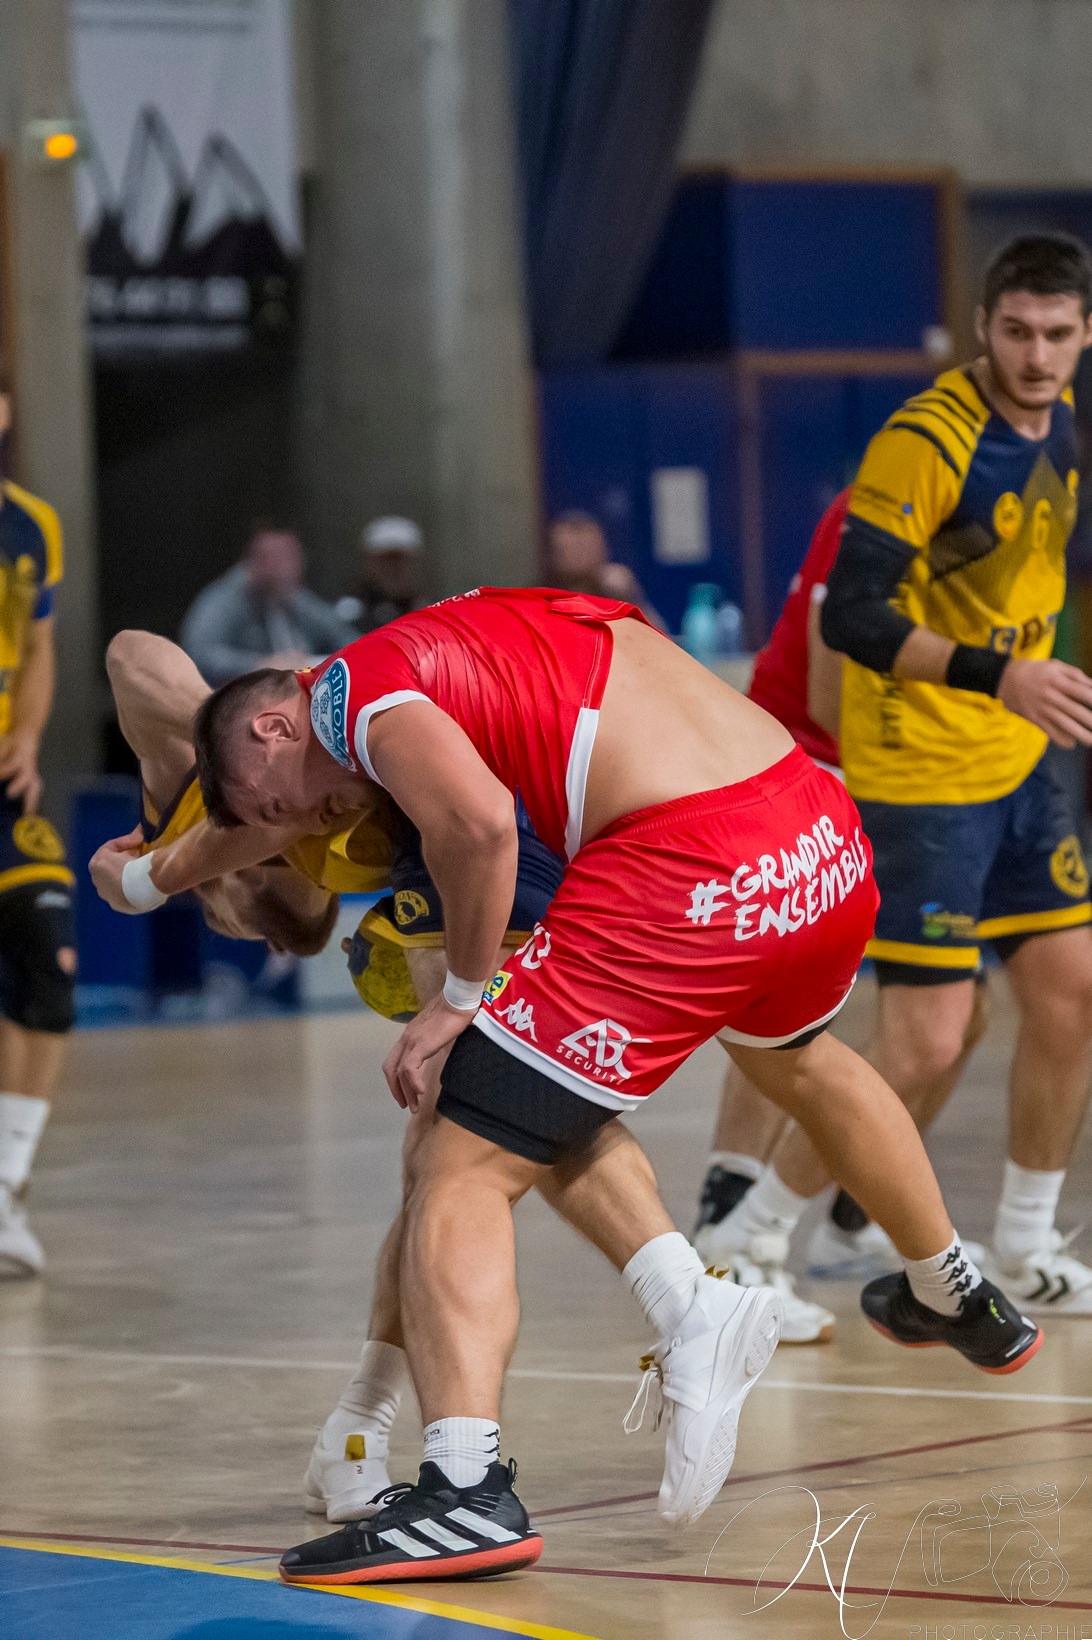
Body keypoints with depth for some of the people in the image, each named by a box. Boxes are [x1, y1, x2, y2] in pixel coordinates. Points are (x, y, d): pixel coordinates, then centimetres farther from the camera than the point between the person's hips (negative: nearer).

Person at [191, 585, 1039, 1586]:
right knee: (797, 1059, 40)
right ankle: (959, 1301, 61)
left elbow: (480, 820, -19)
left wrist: (463, 992, -4)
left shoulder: (352, 687, 0)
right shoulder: (497, 617, 23)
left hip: (685, 878, -8)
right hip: (826, 836, 9)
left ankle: (467, 1492, -17)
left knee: (463, 1175, -1)